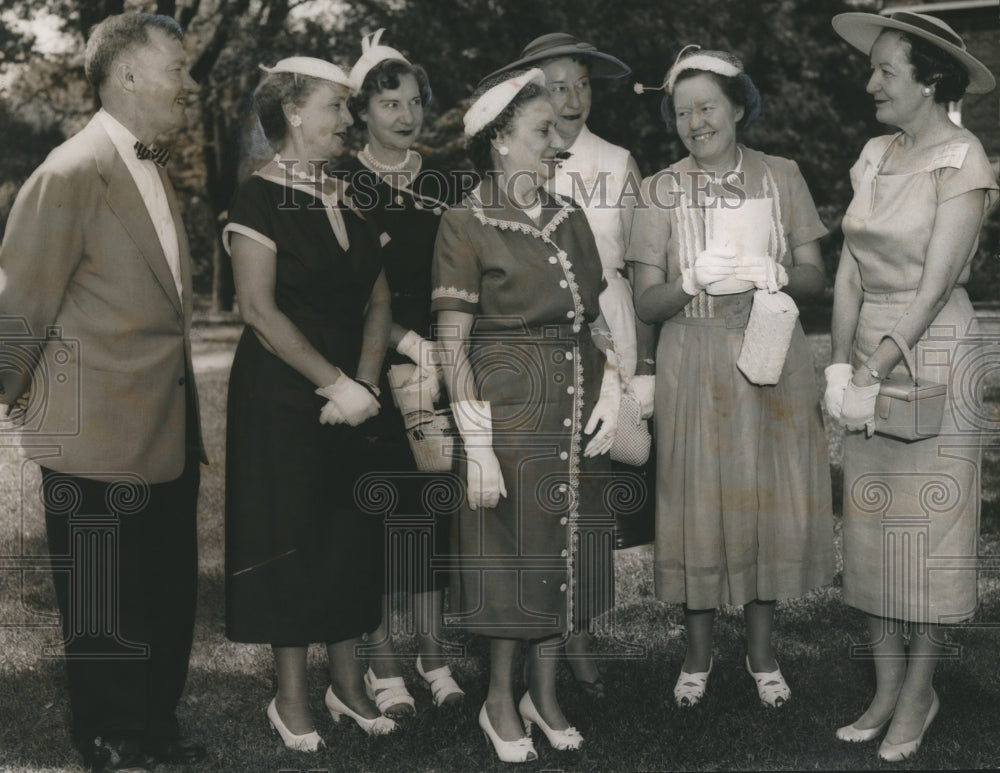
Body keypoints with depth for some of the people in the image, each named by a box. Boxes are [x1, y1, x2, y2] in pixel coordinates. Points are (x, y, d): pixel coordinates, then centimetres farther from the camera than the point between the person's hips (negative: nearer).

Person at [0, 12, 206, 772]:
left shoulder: (156, 169, 11)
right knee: (108, 614, 8)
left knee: (170, 596, 18)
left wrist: (183, 404, 16)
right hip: (101, 435, -8)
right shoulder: (73, 173, -17)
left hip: (168, 430, 8)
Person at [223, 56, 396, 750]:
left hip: (354, 396, 6)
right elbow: (260, 311, -17)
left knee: (352, 534, 9)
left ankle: (347, 682, 23)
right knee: (291, 535, 2)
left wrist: (365, 383, -9)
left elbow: (378, 301, 6)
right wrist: (334, 383, -17)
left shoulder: (351, 198, 10)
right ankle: (292, 697, 15)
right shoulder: (260, 198, -9)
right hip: (282, 397, -6)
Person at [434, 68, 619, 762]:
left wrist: (610, 397, 0)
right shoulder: (467, 224, -8)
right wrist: (478, 447, -15)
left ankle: (545, 694, 29)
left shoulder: (570, 217, 9)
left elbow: (600, 317, 14)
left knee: (564, 549, 12)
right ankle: (501, 700, 24)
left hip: (576, 411, 6)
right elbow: (452, 346, -11)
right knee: (511, 550, 5)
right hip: (510, 409, -5)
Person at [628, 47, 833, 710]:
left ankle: (762, 648, 23)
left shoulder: (781, 177, 4)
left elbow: (815, 278, 3)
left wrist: (775, 274, -18)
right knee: (699, 500, 3)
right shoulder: (662, 190, 2)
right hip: (695, 368, -1)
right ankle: (699, 651, 20)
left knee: (770, 496, 5)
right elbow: (646, 302, -2)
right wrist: (692, 278, -22)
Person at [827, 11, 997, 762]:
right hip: (871, 356, 7)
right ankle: (887, 690, 20)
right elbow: (851, 269, 7)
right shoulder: (875, 156, 9)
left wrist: (876, 371, -17)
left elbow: (935, 284, -16)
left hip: (934, 355, -7)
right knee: (872, 525, 9)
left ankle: (920, 693, 16)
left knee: (930, 524, 2)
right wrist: (841, 365, 0)